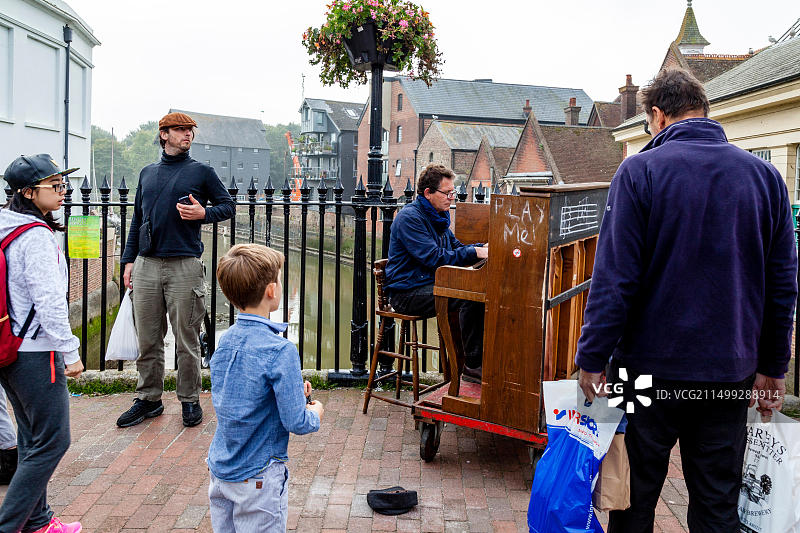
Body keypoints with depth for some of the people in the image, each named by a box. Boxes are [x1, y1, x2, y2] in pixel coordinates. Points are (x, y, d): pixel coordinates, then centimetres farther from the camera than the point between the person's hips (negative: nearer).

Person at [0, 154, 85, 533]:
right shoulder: (36, 236, -18)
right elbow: (49, 300, -22)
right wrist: (69, 351, -16)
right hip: (36, 354, -10)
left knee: (32, 440, 18)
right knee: (52, 441, -2)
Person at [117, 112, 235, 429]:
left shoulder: (201, 171, 7)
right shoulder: (148, 173, 18)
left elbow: (229, 205, 11)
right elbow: (138, 219, 21)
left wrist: (204, 213, -9)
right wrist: (129, 260, 15)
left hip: (185, 266, -3)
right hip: (146, 266, 4)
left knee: (187, 341, 1)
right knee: (147, 339, 7)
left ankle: (189, 400, 13)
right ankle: (148, 399, 20)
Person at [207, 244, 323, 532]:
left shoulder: (224, 342, -1)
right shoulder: (280, 351, -22)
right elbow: (296, 423, -21)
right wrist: (316, 413, 0)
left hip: (219, 471, 7)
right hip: (257, 480, -7)